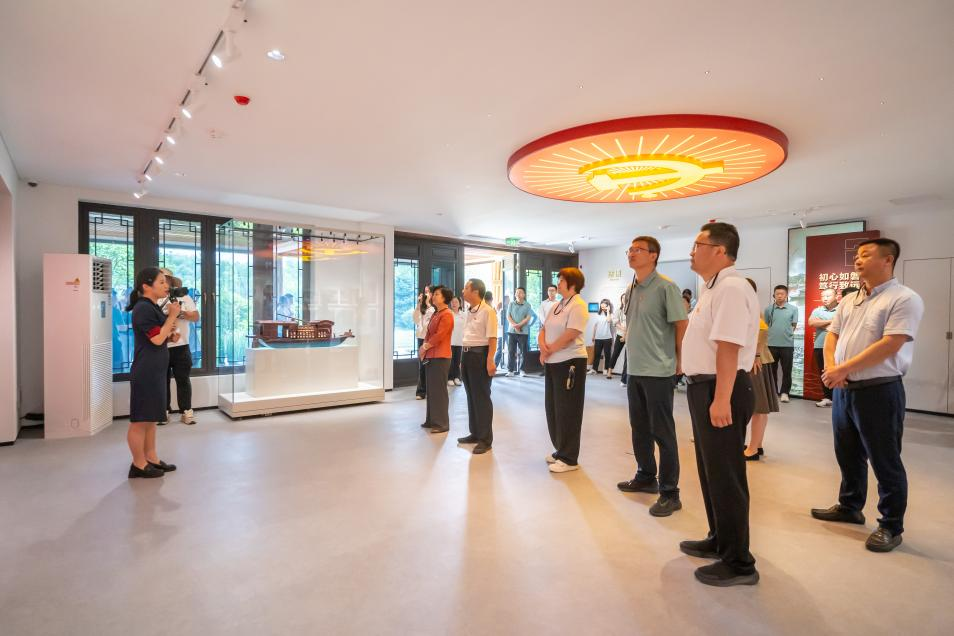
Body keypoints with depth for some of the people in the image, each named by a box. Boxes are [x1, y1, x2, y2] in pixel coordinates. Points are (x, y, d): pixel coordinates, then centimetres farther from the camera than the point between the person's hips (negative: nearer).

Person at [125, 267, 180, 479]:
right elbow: (157, 339, -20)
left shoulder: (152, 307, 15)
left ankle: (152, 459, 24)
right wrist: (172, 315, -16)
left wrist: (171, 336, 8)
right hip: (145, 372, -10)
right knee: (140, 420, 0)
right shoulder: (143, 308, -16)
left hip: (154, 371, 10)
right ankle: (139, 465, 9)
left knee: (151, 418, 15)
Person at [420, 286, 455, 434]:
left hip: (440, 357, -9)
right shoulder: (435, 314, 18)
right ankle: (431, 420, 23)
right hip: (430, 356, 9)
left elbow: (439, 335, -19)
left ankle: (442, 423, 3)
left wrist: (424, 347, -8)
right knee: (431, 389, 13)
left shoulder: (447, 314, -12)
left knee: (439, 390, -5)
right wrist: (424, 348, 0)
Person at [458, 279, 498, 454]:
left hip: (480, 355, -9)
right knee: (471, 396, 15)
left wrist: (490, 360, -24)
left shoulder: (487, 311, -13)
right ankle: (475, 433, 28)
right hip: (467, 354, 9)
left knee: (482, 397, -1)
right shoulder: (470, 311, 13)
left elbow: (492, 338, -18)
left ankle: (485, 439, 10)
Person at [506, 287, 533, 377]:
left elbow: (528, 318, -5)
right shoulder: (511, 304, 9)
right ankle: (510, 370, 6)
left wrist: (518, 325, -15)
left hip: (523, 332, -2)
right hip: (512, 331, 2)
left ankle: (521, 370, 9)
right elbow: (508, 316, 3)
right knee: (511, 351, 2)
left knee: (523, 352, 1)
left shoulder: (527, 305, 2)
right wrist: (514, 326, -12)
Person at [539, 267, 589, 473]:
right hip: (552, 363, 9)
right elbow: (544, 329, 13)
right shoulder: (556, 306, 15)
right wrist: (543, 346, -8)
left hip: (570, 362, -9)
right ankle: (560, 450, 28)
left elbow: (570, 336, -20)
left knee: (567, 411, -1)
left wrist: (549, 349, -10)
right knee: (552, 408, 14)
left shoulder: (578, 305, -12)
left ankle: (569, 459, 10)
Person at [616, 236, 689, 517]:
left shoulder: (666, 287, -12)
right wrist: (634, 349, 14)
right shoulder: (631, 289, 10)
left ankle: (669, 493, 14)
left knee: (662, 433, 1)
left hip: (658, 372, -7)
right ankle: (646, 477, 35)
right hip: (635, 370, 7)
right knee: (639, 428, 17)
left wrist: (678, 361, -4)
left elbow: (682, 325, -9)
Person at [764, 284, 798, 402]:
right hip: (772, 344, 1)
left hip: (788, 344, -1)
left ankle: (784, 392, 14)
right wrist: (774, 333, 3)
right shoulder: (769, 309, 3)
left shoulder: (793, 309, 1)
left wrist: (786, 334, 0)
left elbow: (794, 325, 5)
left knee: (787, 370, 4)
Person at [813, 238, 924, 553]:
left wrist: (843, 368, -19)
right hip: (843, 390, 7)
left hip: (879, 390, -7)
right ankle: (849, 507, 33)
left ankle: (891, 526, 19)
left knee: (885, 462, 5)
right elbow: (832, 335, 10)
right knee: (848, 455, 18)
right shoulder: (848, 301, 12)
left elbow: (889, 346, -19)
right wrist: (830, 368, -8)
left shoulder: (904, 299, -10)